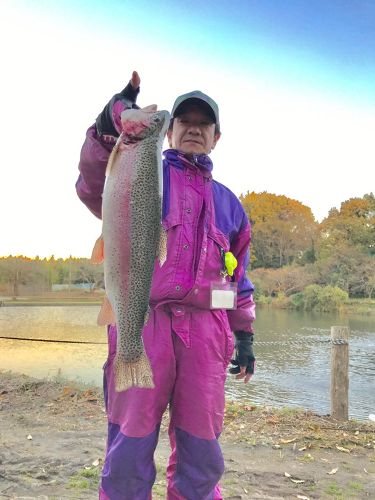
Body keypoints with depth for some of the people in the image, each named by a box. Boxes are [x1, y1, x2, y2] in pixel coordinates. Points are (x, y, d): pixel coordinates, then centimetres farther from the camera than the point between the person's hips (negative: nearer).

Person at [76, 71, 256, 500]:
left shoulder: (227, 202, 23)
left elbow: (238, 276, 24)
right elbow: (95, 187, -9)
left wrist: (245, 334, 18)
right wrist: (108, 131, -26)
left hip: (205, 331, 4)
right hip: (144, 320, -3)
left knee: (202, 453, 9)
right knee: (131, 443, 1)